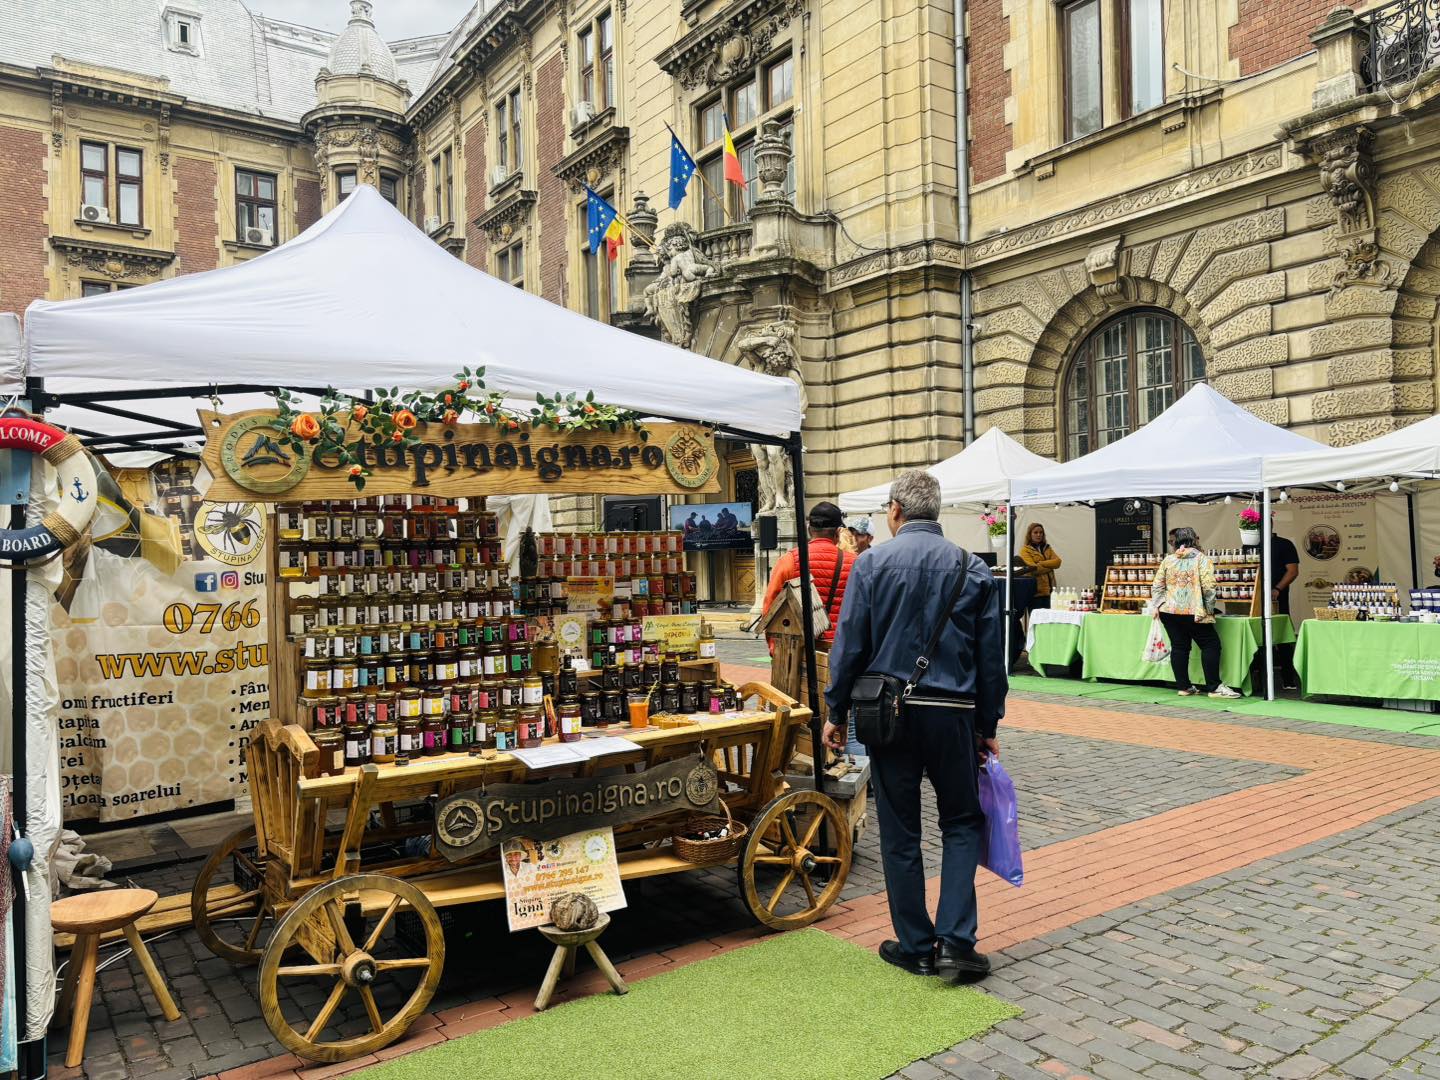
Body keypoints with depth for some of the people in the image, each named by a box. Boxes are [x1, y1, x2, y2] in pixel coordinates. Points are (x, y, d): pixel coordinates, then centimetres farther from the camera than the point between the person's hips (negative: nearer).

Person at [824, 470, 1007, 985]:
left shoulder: (871, 564, -3)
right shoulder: (972, 568, 2)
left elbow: (849, 646, -5)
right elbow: (991, 656, 5)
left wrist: (837, 713, 5)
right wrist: (988, 725, 14)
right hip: (952, 714, 1)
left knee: (899, 833, 10)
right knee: (962, 824, 16)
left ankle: (916, 946, 20)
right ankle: (955, 942, 8)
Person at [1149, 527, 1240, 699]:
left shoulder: (1168, 560, 9)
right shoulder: (1201, 558, -2)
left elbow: (1157, 586, 8)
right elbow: (1208, 586, -11)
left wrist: (1157, 606, 16)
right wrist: (1209, 608, -1)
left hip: (1170, 611, 5)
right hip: (1193, 612, -4)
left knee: (1178, 647, 8)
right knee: (1210, 645, 4)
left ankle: (1183, 687, 12)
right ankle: (1214, 687, 1)